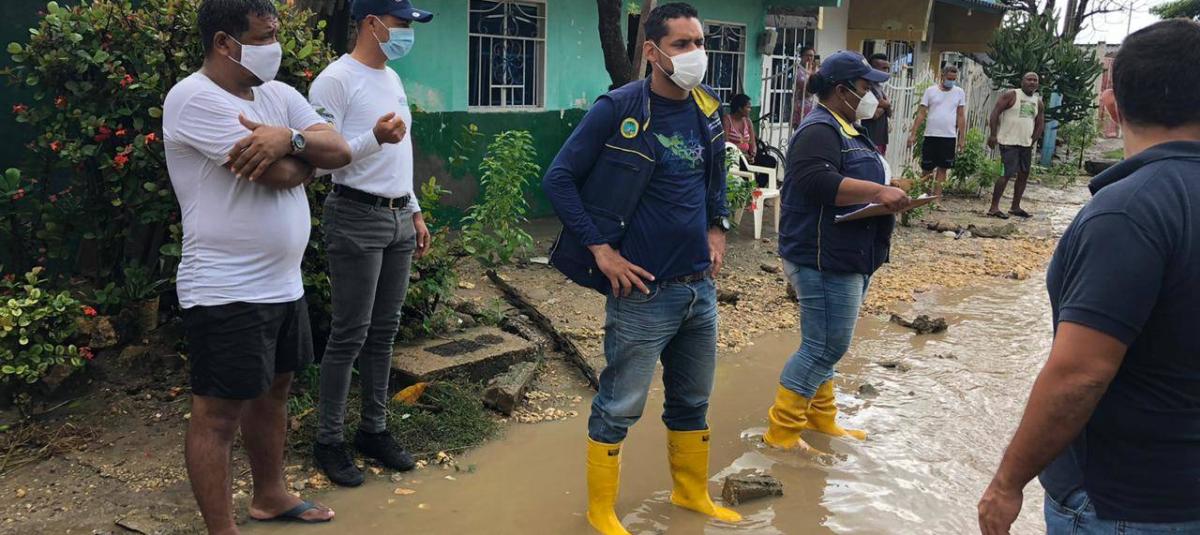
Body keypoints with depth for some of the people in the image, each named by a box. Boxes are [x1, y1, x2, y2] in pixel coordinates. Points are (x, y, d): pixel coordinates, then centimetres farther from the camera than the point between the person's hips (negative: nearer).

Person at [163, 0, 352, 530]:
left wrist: (289, 138, -21)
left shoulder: (278, 94, 9)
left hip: (284, 282, 9)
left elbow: (340, 151, -2)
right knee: (218, 414, 1)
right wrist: (307, 152, -2)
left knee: (273, 389, 21)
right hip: (227, 292, -9)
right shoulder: (194, 98, -17)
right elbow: (281, 174, -24)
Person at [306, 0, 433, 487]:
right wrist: (375, 137, -30)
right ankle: (328, 440, 10)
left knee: (384, 332, 12)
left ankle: (374, 429, 23)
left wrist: (414, 211, 18)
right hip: (357, 219, -8)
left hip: (399, 218, 8)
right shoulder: (336, 79, -11)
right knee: (349, 336, -3)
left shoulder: (392, 78, 15)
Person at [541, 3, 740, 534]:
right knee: (619, 408, 6)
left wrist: (716, 228, 11)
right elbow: (559, 179, -12)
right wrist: (600, 248, -16)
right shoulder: (617, 110, -14)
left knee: (692, 402, 20)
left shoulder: (706, 108, 6)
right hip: (644, 292, -6)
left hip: (700, 287, 7)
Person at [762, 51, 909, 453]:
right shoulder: (819, 130, -15)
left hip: (849, 257, 11)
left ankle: (822, 418, 28)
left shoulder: (847, 130, 20)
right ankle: (781, 430, 2)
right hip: (825, 258, -11)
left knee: (827, 343, 17)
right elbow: (816, 181, -30)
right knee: (825, 346, -7)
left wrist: (885, 194, 12)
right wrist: (877, 191, -30)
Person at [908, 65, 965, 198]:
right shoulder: (931, 91, 1)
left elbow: (961, 117, 8)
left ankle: (936, 197, 6)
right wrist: (913, 134, -5)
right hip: (931, 136, -1)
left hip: (949, 137, 1)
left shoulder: (959, 93, 5)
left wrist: (962, 138, 4)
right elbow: (921, 114, 1)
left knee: (942, 168, 2)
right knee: (927, 169, 3)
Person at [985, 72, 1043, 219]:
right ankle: (994, 208, -7)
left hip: (1026, 145, 7)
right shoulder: (1011, 95, -6)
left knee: (1024, 175, 11)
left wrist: (1033, 141, 9)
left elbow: (1040, 123, 18)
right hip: (1009, 142, -7)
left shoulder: (1038, 101, 12)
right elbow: (995, 113, -10)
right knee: (1006, 174, -12)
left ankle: (1015, 207, 22)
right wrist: (993, 135, -16)